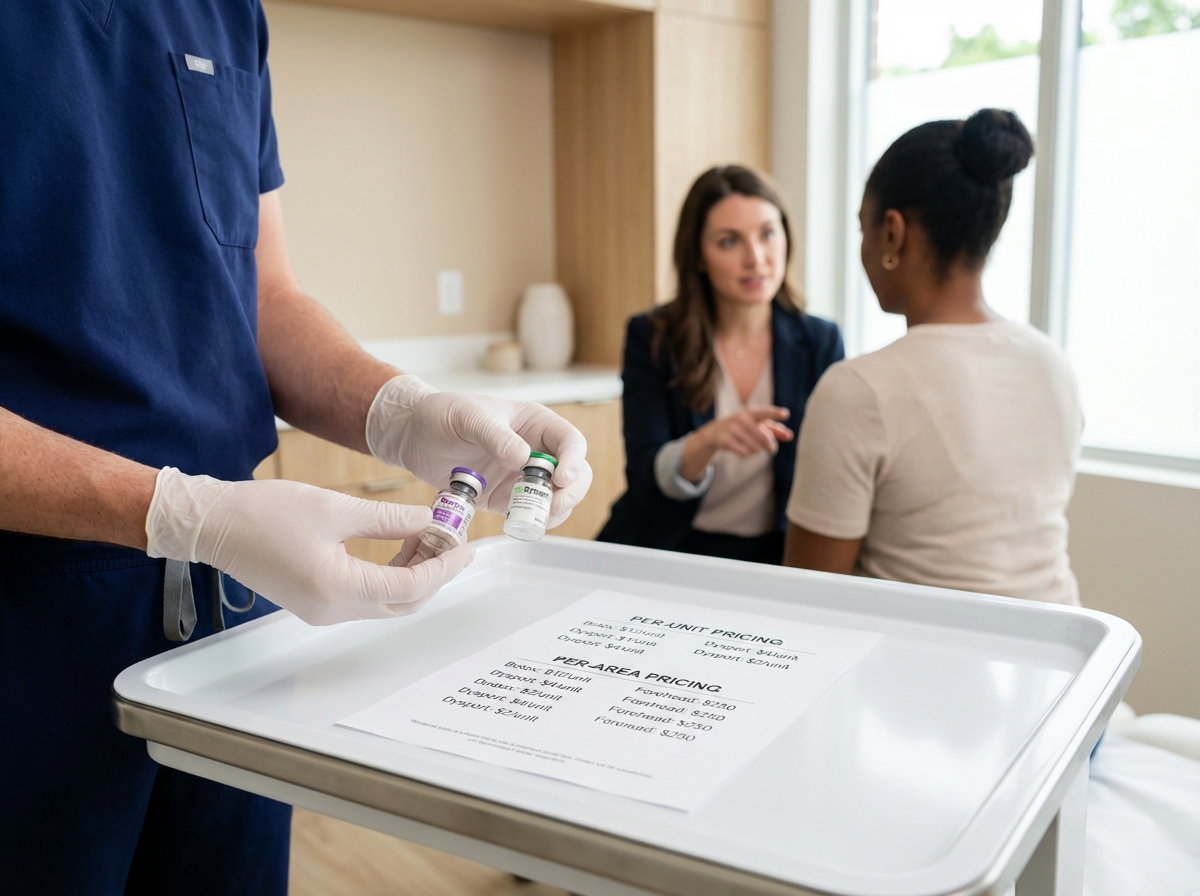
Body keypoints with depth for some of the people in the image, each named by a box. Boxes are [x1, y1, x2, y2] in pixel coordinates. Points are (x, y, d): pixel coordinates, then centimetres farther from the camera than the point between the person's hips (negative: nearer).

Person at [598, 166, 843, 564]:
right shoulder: (651, 338, -3)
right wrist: (708, 441, -32)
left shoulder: (820, 342, 1)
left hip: (772, 557, 2)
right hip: (664, 551, -1)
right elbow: (644, 481, -12)